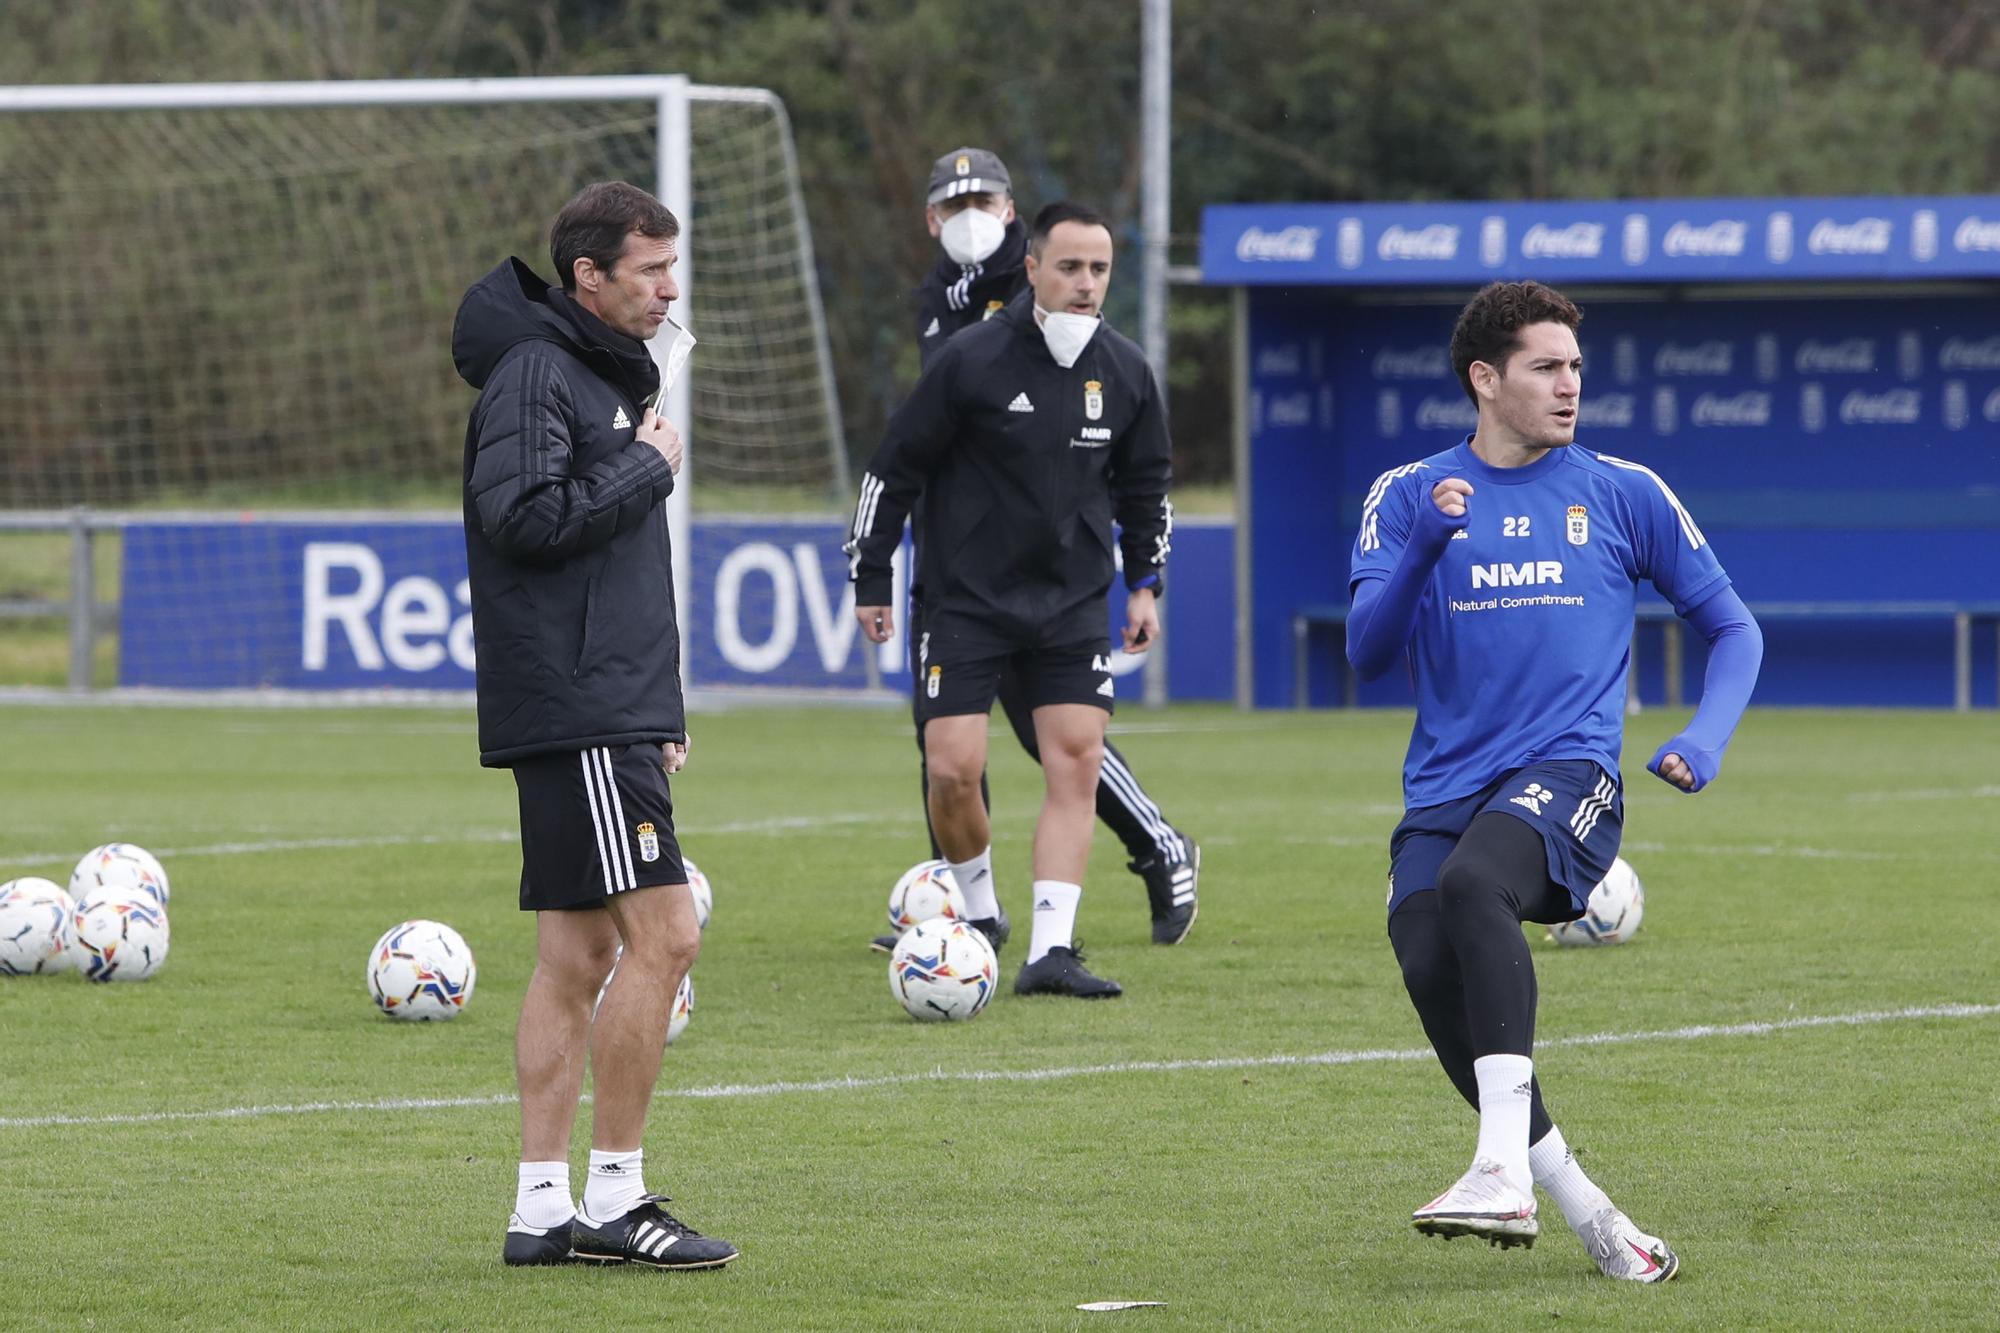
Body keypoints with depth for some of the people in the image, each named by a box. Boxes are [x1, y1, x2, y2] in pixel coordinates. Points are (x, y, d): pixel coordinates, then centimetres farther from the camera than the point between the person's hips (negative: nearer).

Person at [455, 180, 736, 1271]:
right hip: (574, 717, -10)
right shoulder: (535, 373, -10)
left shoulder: (604, 374, 21)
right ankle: (614, 1199, -9)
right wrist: (650, 468, -12)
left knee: (578, 953, 8)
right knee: (662, 934, -12)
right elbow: (523, 515, -24)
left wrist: (659, 712, 22)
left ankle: (543, 1206, 8)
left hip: (611, 712, 10)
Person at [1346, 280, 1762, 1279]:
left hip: (1567, 775, -3)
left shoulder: (1622, 493, 10)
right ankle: (1584, 1213, -9)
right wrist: (1422, 545, -17)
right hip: (1445, 789, 3)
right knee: (1431, 970, -22)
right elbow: (1368, 651, 0)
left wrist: (1706, 738, -2)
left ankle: (1505, 1168, -41)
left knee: (1471, 884, -34)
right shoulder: (1409, 496, 11)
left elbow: (1731, 628, 16)